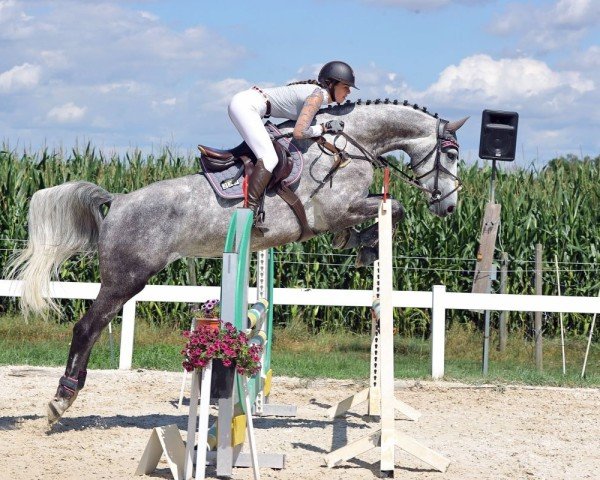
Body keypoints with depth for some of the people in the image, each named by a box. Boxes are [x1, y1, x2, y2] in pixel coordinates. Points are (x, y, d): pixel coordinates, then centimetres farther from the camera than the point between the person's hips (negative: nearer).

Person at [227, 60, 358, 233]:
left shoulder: (316, 91, 15)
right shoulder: (318, 95, -13)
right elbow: (299, 132, -20)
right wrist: (325, 128, -7)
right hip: (245, 104, -10)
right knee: (269, 158, -19)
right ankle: (250, 211, -23)